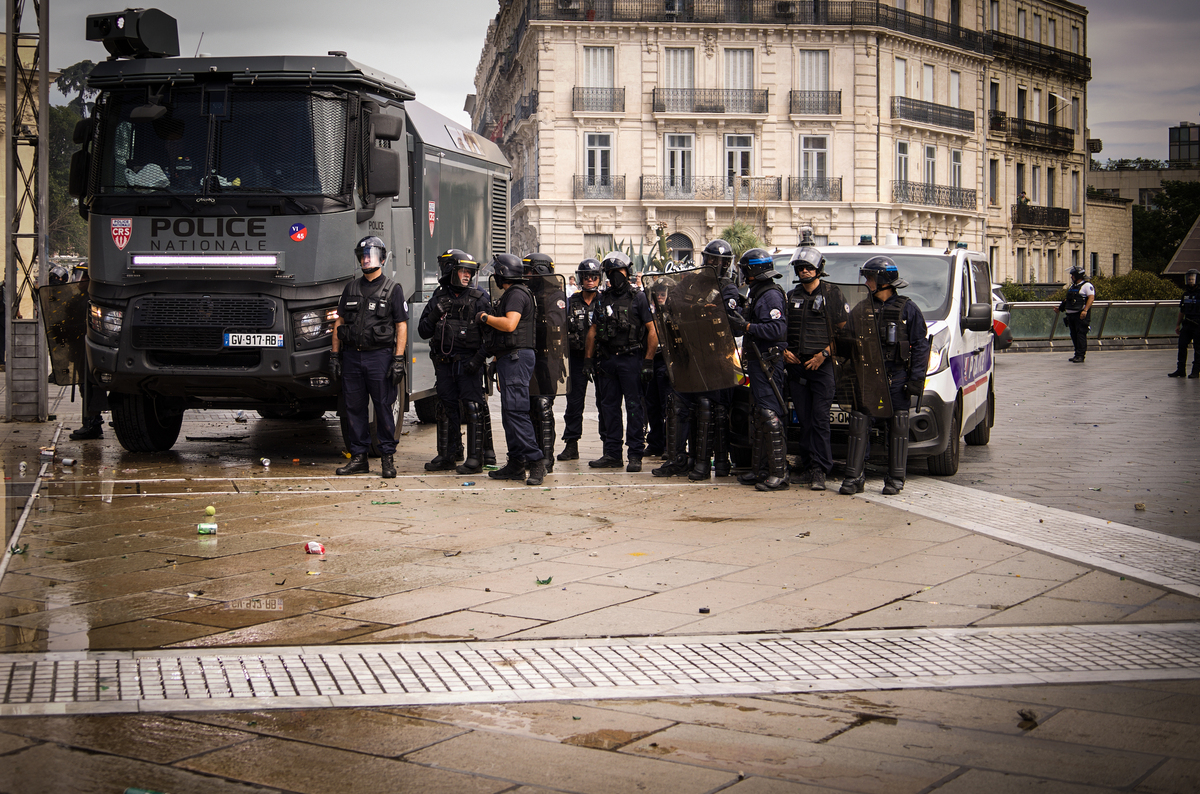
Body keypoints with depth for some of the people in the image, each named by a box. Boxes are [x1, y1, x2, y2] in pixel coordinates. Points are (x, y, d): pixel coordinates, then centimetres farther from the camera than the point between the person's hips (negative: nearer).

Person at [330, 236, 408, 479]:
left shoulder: (393, 289, 3)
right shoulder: (351, 288, 15)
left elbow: (401, 326, -1)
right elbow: (339, 322, 16)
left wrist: (399, 359, -10)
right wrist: (334, 355, 8)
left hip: (379, 356, -4)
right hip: (351, 356, 4)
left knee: (383, 408, -2)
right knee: (354, 408, 6)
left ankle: (388, 458, 6)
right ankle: (358, 458, 13)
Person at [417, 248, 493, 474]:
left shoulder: (479, 298, -1)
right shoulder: (438, 298, 10)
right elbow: (423, 332, 10)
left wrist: (479, 358, -14)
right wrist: (435, 314, -8)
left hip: (469, 363, -4)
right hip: (444, 363, 4)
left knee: (473, 409, -7)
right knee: (445, 409, 10)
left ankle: (475, 458, -2)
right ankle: (447, 456, 20)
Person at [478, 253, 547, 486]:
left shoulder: (517, 294, -12)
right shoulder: (510, 294, 21)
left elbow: (509, 324, -25)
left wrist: (485, 317, -13)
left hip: (516, 358, -11)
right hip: (509, 359, 11)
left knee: (515, 410, -15)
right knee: (509, 412, 11)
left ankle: (535, 460, -16)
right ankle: (516, 464, 14)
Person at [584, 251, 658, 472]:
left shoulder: (639, 298, -2)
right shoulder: (602, 299, 13)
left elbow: (652, 331, -5)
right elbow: (593, 330, 17)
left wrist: (648, 362, -13)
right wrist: (588, 359, 9)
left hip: (631, 360, -5)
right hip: (607, 360, 5)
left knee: (634, 406, -3)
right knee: (609, 406, 8)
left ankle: (635, 454, 1)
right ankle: (612, 454, 15)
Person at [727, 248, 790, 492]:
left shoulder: (771, 295, -13)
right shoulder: (756, 293, 19)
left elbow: (777, 329, -23)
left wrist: (746, 326, -22)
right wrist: (736, 323, 14)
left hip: (768, 363, -11)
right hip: (757, 362, 11)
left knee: (770, 416, -13)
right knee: (760, 417, 14)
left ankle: (778, 474, -13)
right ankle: (760, 470, 20)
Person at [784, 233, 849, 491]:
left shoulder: (831, 294, 1)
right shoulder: (791, 296, 15)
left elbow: (844, 329, -1)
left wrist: (824, 353, -10)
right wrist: (784, 350, 3)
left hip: (821, 366, -4)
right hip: (796, 367, 5)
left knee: (819, 419, -8)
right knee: (804, 420, 7)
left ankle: (819, 471, -9)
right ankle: (806, 468, 12)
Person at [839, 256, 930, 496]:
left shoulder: (907, 310, 1)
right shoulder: (860, 310, 10)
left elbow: (921, 346, 0)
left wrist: (916, 378, -8)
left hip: (896, 377, -3)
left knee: (897, 427, 1)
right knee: (859, 425, -3)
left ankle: (895, 479, 9)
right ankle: (854, 478, 2)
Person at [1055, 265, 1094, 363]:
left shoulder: (1087, 285, -5)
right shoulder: (1072, 286, 21)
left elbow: (1091, 297, -16)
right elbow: (1067, 299, 28)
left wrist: (1085, 310, -26)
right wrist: (1060, 308, 21)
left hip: (1081, 315, -8)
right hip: (1071, 314, 8)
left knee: (1081, 334, -9)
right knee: (1074, 335, 9)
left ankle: (1080, 356, -9)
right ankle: (1077, 354, 15)